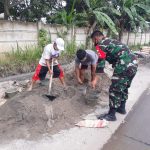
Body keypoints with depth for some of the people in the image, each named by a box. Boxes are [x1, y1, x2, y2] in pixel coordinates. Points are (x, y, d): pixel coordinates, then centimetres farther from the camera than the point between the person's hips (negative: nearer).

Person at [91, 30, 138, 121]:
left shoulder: (102, 44, -2)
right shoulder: (111, 41, 25)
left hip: (125, 65, -10)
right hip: (133, 64, 10)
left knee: (115, 90, -1)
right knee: (124, 87, 23)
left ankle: (111, 114, 8)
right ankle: (122, 108, 38)